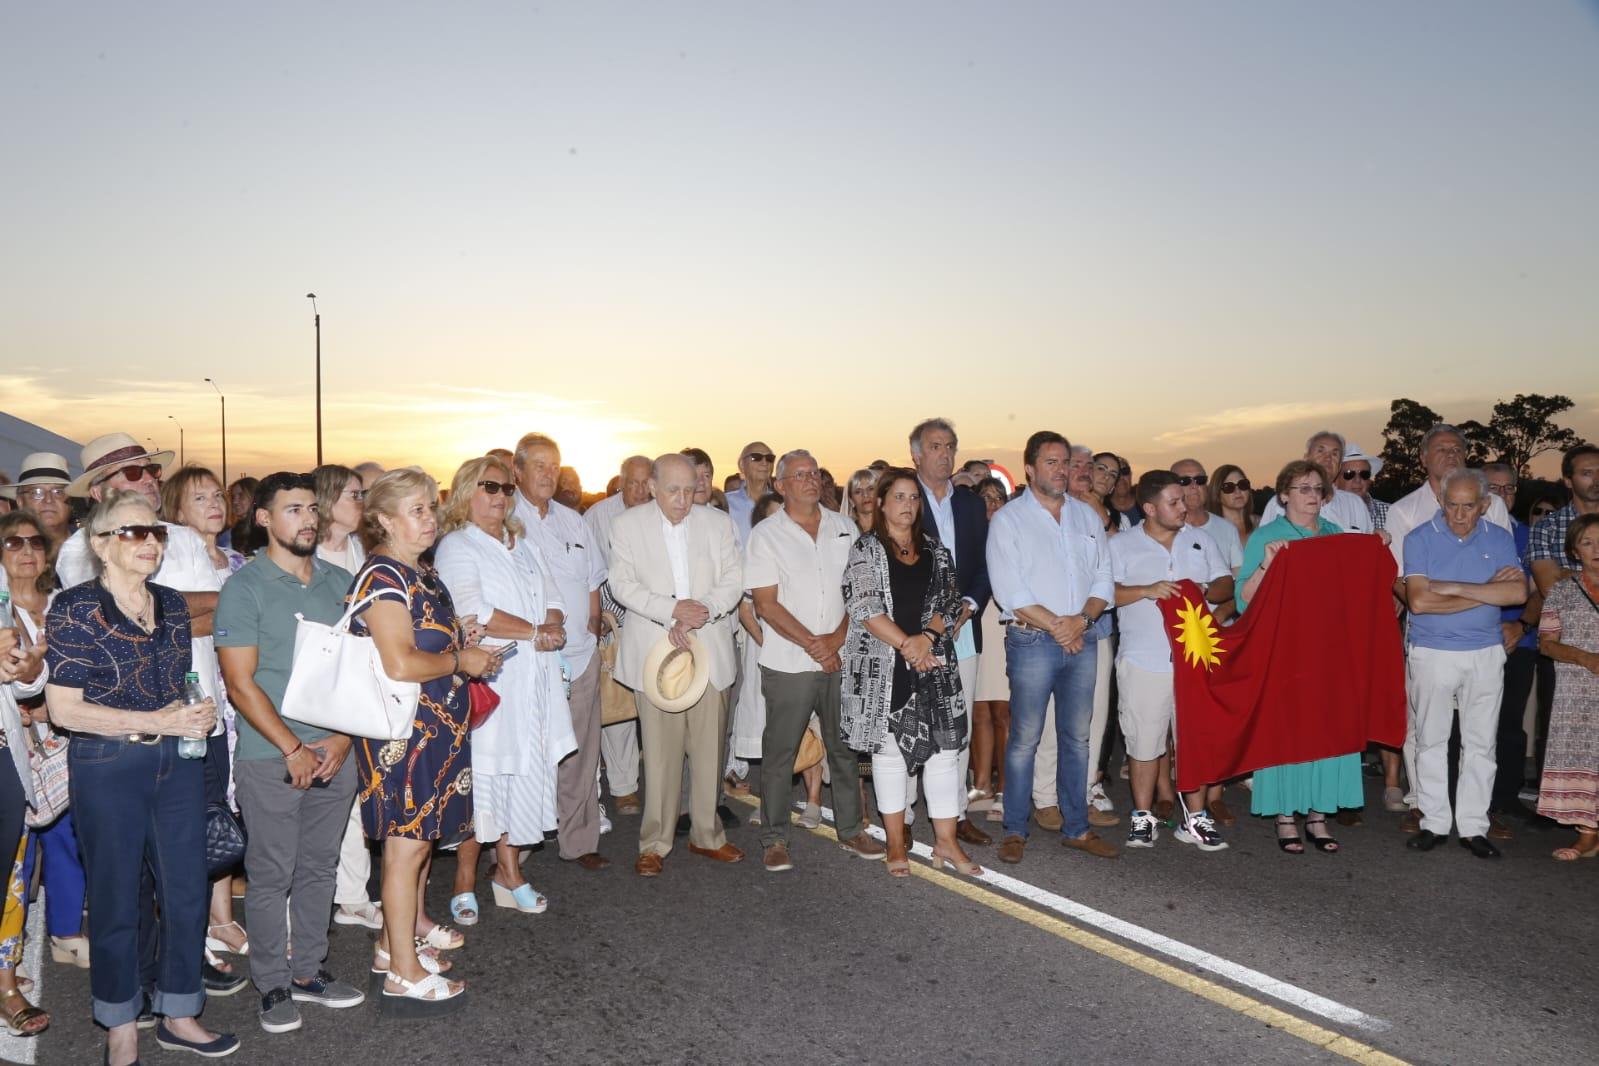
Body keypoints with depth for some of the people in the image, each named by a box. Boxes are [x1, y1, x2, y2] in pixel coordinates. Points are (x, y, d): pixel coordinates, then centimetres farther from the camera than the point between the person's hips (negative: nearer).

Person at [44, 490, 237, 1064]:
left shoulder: (171, 604, 7)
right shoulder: (75, 608, -10)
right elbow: (63, 708, -13)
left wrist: (200, 711, -3)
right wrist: (153, 722, -18)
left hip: (179, 762, 5)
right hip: (108, 768, -5)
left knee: (187, 891, 10)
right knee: (116, 900, 9)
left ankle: (178, 1013, 29)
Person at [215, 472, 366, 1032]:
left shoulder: (340, 582, 8)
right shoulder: (245, 587, -6)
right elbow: (240, 683, -10)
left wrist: (342, 738, -3)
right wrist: (293, 749, -12)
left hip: (336, 752, 4)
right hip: (270, 759, -4)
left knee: (319, 868, 13)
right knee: (270, 875, 5)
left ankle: (308, 971, 27)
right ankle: (273, 985, 19)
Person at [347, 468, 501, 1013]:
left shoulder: (421, 573, 12)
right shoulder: (383, 578, -18)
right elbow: (399, 665, -27)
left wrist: (463, 642, 10)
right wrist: (461, 661, -14)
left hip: (436, 725, 10)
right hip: (402, 728, -10)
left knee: (422, 834, 21)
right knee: (407, 843, -1)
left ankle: (408, 925, 38)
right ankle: (403, 973, 9)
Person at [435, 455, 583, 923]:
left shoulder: (521, 545, 20)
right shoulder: (457, 547, -5)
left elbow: (550, 597, 15)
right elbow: (473, 613, -17)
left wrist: (554, 628, -7)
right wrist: (534, 632, -13)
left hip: (530, 682, 7)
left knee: (521, 771, 9)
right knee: (480, 777, -3)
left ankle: (508, 871, 20)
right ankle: (465, 881, 9)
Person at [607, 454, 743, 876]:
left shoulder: (718, 523, 7)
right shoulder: (627, 525, 2)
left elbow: (732, 582, 3)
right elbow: (622, 584, -3)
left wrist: (698, 614, -13)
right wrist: (672, 610, -16)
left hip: (709, 648, 2)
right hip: (653, 651, -2)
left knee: (709, 748, 7)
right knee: (660, 751, -1)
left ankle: (706, 835, 22)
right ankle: (654, 844, 11)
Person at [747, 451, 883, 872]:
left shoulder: (843, 527, 8)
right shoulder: (765, 534, -3)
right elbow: (766, 604, -8)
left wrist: (837, 638, -9)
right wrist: (812, 644, -14)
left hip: (840, 660, 4)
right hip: (788, 664, -3)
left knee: (845, 746, 12)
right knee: (780, 752, 3)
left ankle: (850, 829, 25)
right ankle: (774, 839, 15)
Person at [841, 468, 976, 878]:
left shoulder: (936, 551, 13)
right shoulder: (866, 550, 1)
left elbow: (951, 603, 7)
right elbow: (865, 607, -9)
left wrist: (927, 637, -11)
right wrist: (906, 645, -15)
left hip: (934, 663, 4)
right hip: (882, 667, -3)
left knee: (945, 747, 0)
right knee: (888, 748, 4)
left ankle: (946, 842, 9)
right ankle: (896, 843, 15)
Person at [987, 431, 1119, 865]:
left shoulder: (1087, 516, 12)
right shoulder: (1008, 519, -3)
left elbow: (1103, 580, 9)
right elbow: (1010, 591, -11)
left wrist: (1082, 620, -9)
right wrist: (1056, 626, -12)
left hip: (1083, 641, 5)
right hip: (1032, 641, -5)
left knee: (1076, 737, 11)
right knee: (1024, 739, 0)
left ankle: (1076, 828, 22)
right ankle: (1015, 831, 11)